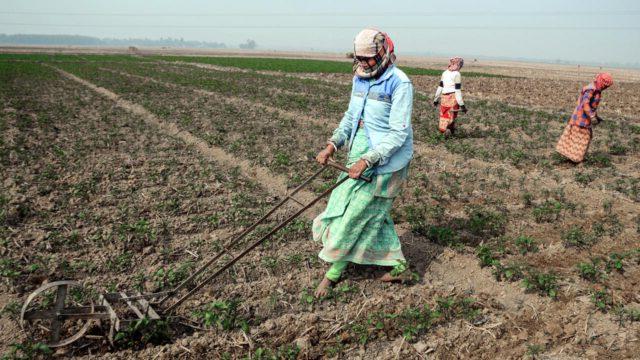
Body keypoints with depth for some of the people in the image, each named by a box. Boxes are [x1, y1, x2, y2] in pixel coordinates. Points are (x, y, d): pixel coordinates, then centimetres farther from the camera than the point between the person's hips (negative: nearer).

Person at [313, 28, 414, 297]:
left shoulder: (400, 84, -18)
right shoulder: (360, 78, 6)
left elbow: (398, 133, -21)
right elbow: (351, 117, 14)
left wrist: (367, 161, -27)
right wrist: (332, 145, 0)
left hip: (385, 162, -8)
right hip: (361, 156, 8)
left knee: (357, 213, 0)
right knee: (373, 213, 13)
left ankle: (334, 271, 18)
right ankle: (397, 265, 29)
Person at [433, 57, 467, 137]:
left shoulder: (445, 73, 10)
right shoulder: (457, 74, -6)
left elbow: (440, 87, 12)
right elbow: (458, 90, -11)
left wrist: (436, 99, 21)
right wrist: (462, 105, -9)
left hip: (444, 97, 5)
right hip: (453, 97, -5)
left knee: (444, 115, 14)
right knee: (451, 116, 5)